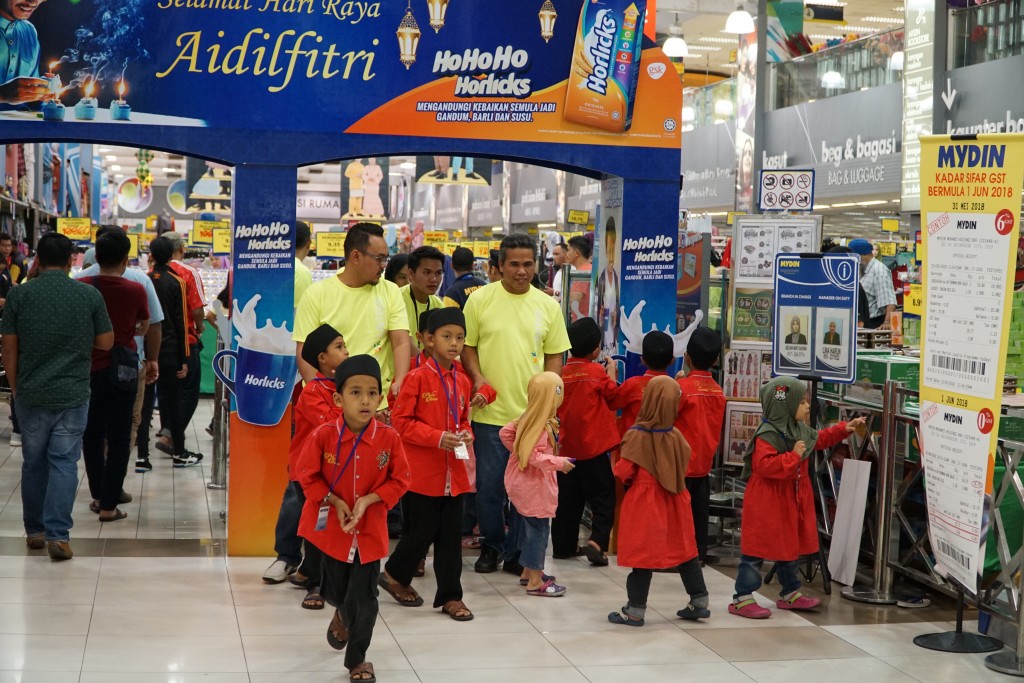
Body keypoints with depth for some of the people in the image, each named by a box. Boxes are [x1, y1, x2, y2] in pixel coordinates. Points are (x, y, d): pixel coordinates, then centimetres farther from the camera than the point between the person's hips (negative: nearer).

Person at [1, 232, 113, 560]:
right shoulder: (89, 295, -5)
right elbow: (106, 342, 3)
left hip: (31, 394, 1)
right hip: (73, 394, -1)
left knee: (33, 462, 14)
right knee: (64, 462, 1)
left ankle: (35, 531, 23)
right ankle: (58, 534, -7)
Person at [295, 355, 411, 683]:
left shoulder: (389, 438, -13)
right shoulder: (323, 436, -15)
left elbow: (398, 481, -5)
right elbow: (309, 476, -5)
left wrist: (368, 500, -18)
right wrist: (335, 502, -15)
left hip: (370, 530, 0)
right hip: (331, 527, 1)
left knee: (364, 600, 2)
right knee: (334, 590, 18)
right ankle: (342, 614, 56)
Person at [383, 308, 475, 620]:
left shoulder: (462, 381, 8)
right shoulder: (417, 378, -10)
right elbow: (401, 421, -12)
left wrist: (466, 435, -1)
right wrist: (438, 437, -19)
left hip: (453, 472, 5)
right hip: (422, 472, -5)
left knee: (451, 535, 7)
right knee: (423, 531, 2)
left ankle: (450, 595, 16)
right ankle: (395, 575, 27)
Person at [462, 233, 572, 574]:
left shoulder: (547, 305, 7)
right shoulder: (480, 299, -1)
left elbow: (554, 355, 11)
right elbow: (466, 346, 4)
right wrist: (477, 377, -13)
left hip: (533, 414, 2)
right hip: (491, 411, -2)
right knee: (488, 485, 5)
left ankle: (517, 550, 21)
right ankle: (491, 546, 23)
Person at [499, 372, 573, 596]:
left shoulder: (528, 418, 4)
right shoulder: (543, 426, -24)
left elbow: (506, 432, 9)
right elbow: (535, 456, -28)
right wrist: (560, 462, -21)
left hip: (524, 482, 10)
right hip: (535, 485, -10)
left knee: (530, 527, 19)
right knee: (538, 529, -3)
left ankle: (529, 572, 31)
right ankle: (535, 582, 2)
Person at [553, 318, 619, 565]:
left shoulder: (563, 372, 3)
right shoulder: (597, 371, -11)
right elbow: (613, 397, 2)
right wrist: (611, 372, 12)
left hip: (567, 446, 5)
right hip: (593, 447, -5)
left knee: (568, 500, 13)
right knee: (603, 498, 0)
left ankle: (564, 545, 18)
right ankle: (596, 541, -15)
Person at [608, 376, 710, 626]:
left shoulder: (636, 436, -16)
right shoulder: (676, 436, -5)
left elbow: (624, 473, -15)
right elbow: (684, 466, 3)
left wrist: (627, 482, 6)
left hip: (644, 502, -4)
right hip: (673, 502, 4)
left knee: (643, 553, 2)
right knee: (684, 550, 15)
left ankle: (635, 610, 7)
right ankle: (699, 602, 24)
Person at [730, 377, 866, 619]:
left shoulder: (801, 430, 8)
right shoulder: (766, 435, -22)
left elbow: (820, 439, 26)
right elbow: (764, 465, -31)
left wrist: (844, 428, 19)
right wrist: (793, 456, -27)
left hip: (791, 501, 9)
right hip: (766, 504, -9)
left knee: (790, 548, 19)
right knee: (757, 549, -5)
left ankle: (790, 594, 33)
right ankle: (742, 599, 1)